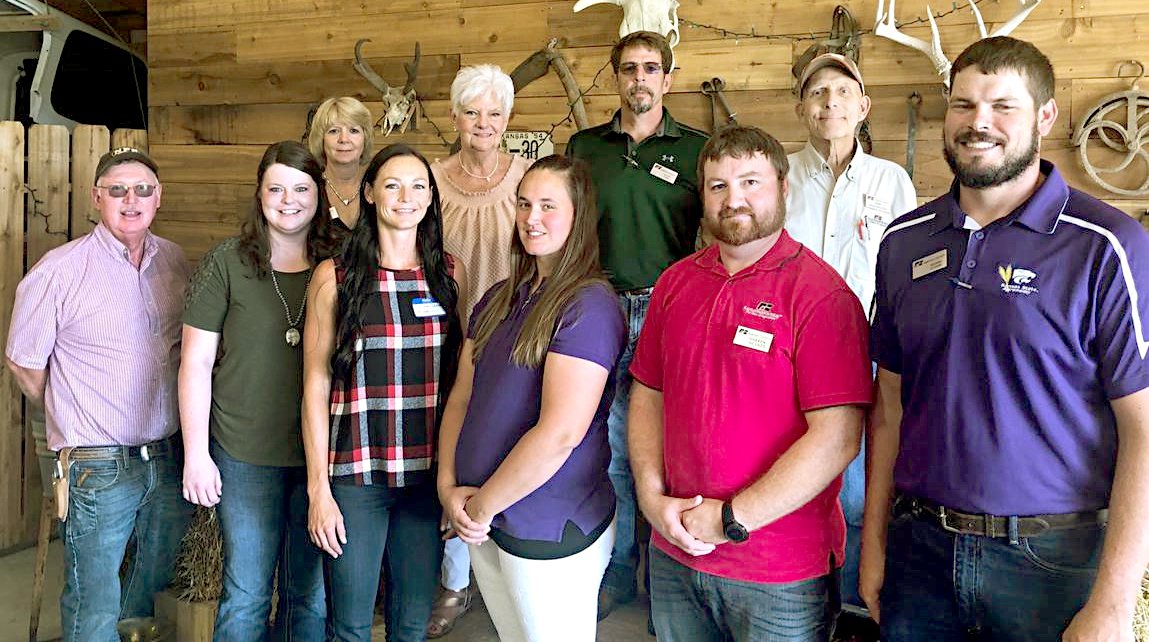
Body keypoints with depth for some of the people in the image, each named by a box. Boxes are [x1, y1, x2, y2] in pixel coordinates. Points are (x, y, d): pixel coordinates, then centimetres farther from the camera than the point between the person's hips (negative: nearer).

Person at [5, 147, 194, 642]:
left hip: (169, 457, 4)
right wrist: (71, 420, 8)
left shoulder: (176, 261, 4)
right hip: (98, 466, -4)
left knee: (158, 587, 19)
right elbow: (22, 361, -1)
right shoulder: (60, 270, -10)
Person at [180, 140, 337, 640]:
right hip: (245, 455, -1)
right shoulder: (224, 263, -3)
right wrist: (196, 453, -4)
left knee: (310, 594, 14)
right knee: (246, 594, 9)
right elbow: (196, 362, -2)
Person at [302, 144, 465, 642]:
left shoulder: (450, 273, 4)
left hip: (428, 471, 2)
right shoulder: (335, 276, -4)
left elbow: (459, 373, 9)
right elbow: (316, 383, -3)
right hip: (355, 473, -2)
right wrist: (318, 488, -6)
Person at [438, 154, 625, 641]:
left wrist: (483, 506, -14)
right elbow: (461, 397, 9)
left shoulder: (588, 305, -18)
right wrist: (448, 486, -4)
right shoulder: (499, 300, 8)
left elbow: (559, 434, -24)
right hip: (486, 525, 7)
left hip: (552, 532, -7)